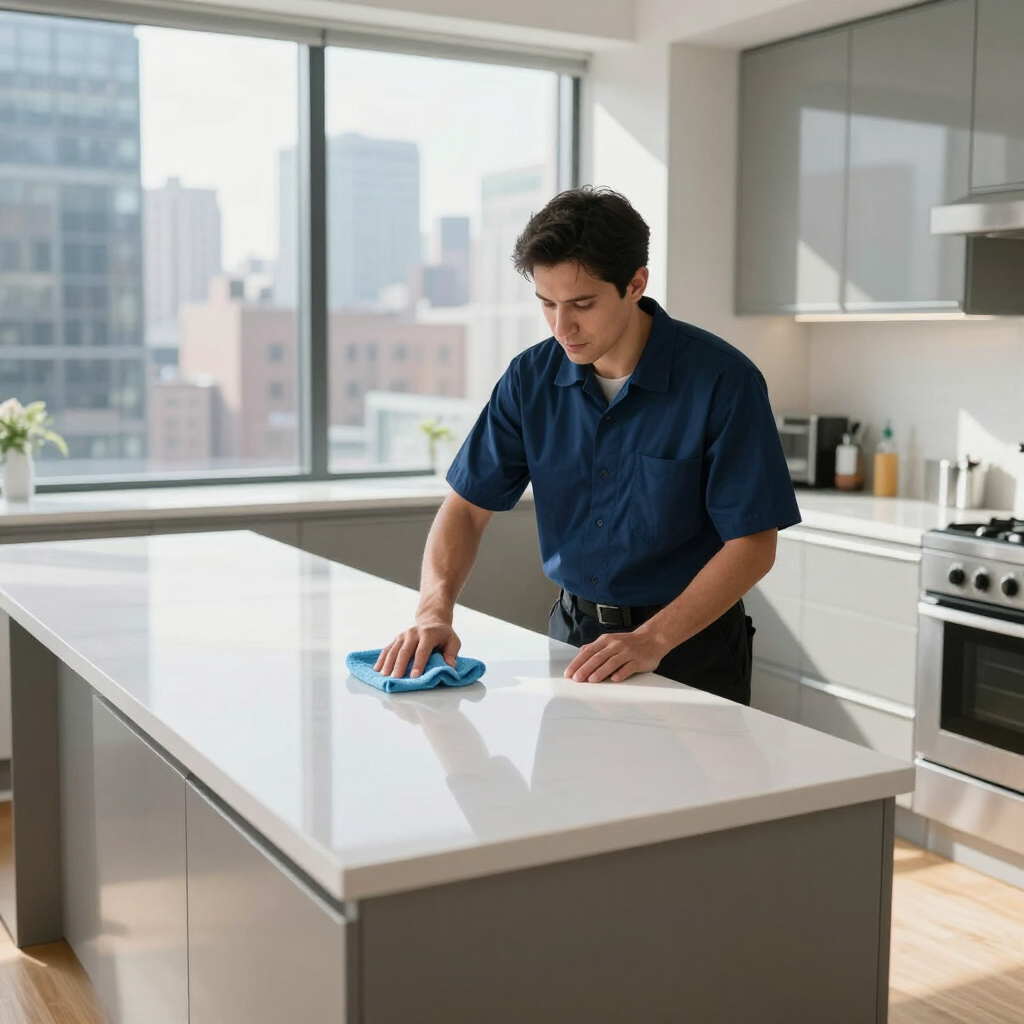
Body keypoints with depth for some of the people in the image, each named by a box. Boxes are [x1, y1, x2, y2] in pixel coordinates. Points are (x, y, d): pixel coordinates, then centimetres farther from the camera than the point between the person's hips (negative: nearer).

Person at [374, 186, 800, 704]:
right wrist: (434, 611, -16)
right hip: (573, 632, 4)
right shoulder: (531, 377, -2)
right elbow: (468, 506, 1)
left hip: (689, 643, -3)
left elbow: (752, 543, -14)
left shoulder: (722, 379, -15)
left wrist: (651, 640, -23)